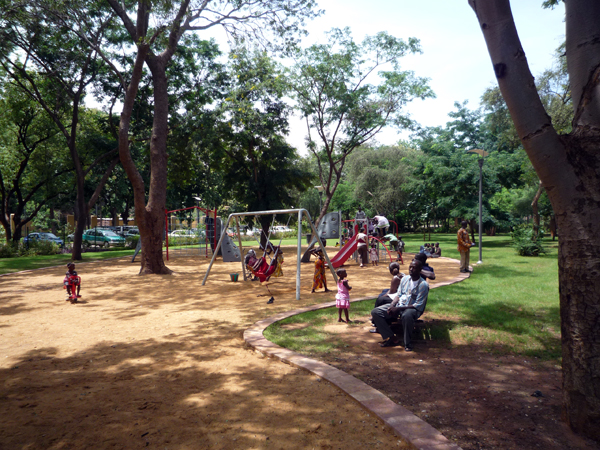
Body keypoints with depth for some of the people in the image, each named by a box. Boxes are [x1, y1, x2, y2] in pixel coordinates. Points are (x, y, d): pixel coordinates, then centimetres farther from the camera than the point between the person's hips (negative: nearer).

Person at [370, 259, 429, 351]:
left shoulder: (423, 285, -13)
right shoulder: (405, 279, 7)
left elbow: (418, 305, -17)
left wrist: (398, 309, -21)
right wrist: (392, 305, -7)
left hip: (413, 309, -6)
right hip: (399, 306, 7)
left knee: (406, 315, -44)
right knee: (375, 312, -12)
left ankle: (407, 343, -20)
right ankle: (392, 338, -10)